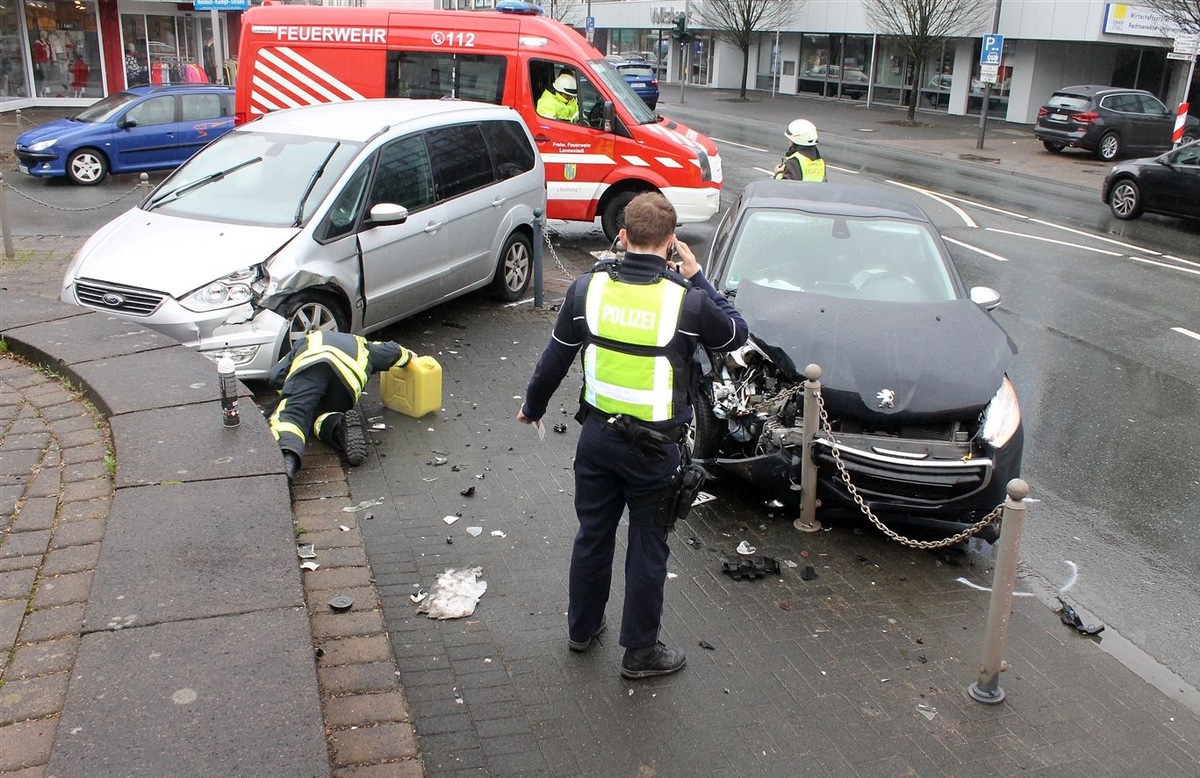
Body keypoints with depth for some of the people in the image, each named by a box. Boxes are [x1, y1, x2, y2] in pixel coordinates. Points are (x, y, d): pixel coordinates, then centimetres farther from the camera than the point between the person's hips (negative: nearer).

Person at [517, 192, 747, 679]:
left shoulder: (588, 287, -8)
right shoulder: (687, 300, -18)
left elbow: (555, 357, 3)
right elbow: (736, 333, 1)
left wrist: (533, 406, 20)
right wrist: (696, 278, 3)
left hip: (597, 436, 4)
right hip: (654, 447, -3)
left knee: (592, 535, 21)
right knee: (648, 547, 13)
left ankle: (582, 629, 40)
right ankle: (640, 652, 26)